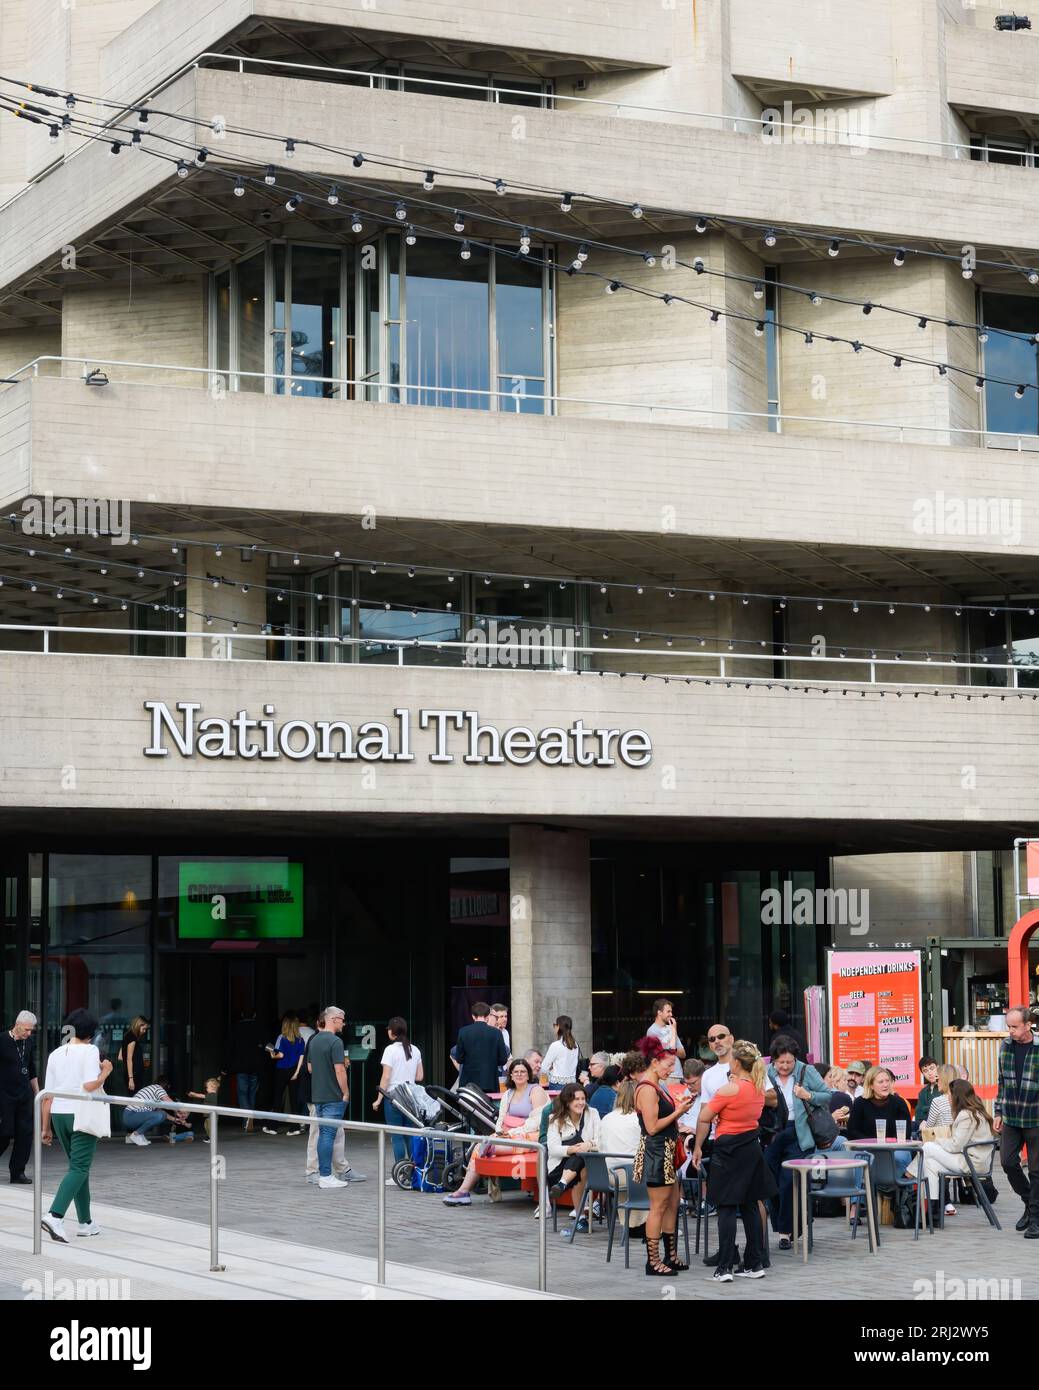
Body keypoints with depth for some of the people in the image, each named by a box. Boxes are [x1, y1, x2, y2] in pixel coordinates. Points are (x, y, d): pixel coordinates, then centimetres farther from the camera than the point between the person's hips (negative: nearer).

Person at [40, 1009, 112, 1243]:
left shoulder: (55, 1054, 10)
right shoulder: (90, 1051, -7)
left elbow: (48, 1095, 8)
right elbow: (89, 1087, -19)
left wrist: (46, 1127, 12)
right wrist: (105, 1072, -1)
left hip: (58, 1114, 6)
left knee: (79, 1167, 17)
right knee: (79, 1168, -7)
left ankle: (86, 1223, 21)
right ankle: (55, 1216, -25)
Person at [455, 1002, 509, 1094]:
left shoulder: (463, 1032, -2)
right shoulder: (496, 1032, -3)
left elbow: (459, 1059, 1)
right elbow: (503, 1060, 0)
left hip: (468, 1083, 0)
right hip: (490, 1083, 0)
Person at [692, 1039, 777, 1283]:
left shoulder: (729, 1089, -17)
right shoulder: (759, 1088, 5)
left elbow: (704, 1118, -15)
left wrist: (698, 1148, -4)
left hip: (729, 1150, -7)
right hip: (752, 1147, 7)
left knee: (727, 1208, -5)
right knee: (750, 1205, 12)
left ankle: (724, 1268, -7)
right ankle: (754, 1263, 16)